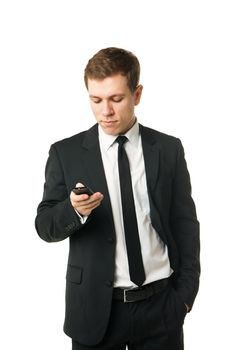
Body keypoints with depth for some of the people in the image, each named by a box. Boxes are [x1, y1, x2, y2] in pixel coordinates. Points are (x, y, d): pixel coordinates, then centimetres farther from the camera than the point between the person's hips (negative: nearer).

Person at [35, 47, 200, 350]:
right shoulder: (65, 153, -2)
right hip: (96, 308, -1)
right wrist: (75, 209, -23)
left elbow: (185, 222, 4)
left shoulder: (169, 149, 1)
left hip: (161, 305, 1)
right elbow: (45, 227, -3)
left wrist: (186, 291, 0)